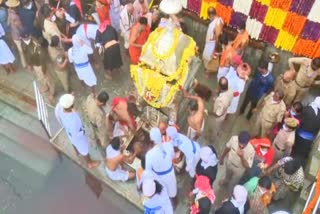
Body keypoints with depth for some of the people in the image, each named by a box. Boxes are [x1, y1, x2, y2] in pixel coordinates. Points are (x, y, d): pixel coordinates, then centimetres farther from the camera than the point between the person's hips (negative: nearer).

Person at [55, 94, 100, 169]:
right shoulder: (73, 120, -48)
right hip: (78, 136, -6)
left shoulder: (60, 108, -30)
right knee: (84, 150, 25)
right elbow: (76, 134, -32)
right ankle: (90, 163, 54)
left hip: (69, 132, 6)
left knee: (74, 143, 39)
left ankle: (78, 152, 72)